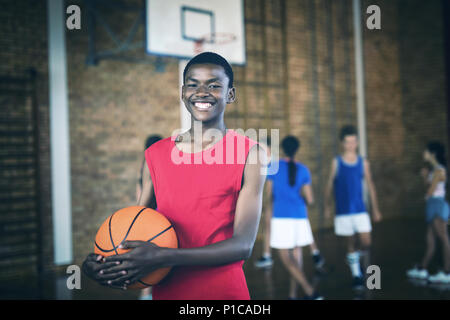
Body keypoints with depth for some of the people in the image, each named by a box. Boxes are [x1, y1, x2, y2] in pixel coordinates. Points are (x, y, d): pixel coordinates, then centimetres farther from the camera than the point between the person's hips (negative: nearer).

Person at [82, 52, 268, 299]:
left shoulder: (249, 154, -9)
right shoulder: (155, 154, 3)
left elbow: (243, 245, -15)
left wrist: (162, 257, -24)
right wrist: (99, 261, -9)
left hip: (224, 291, -3)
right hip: (165, 291, 4)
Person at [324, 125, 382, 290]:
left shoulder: (363, 162, 4)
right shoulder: (336, 162, 0)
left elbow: (370, 185, 9)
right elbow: (329, 185, 5)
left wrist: (375, 209, 9)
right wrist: (327, 207, 7)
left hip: (360, 210, 1)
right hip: (343, 211, -1)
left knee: (366, 242, -7)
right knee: (350, 244, 6)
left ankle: (365, 270, 17)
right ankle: (356, 275, 18)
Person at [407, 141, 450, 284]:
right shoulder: (434, 170, 15)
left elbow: (430, 192, -15)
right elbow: (429, 188, 15)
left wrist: (427, 196, 5)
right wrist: (425, 177, 4)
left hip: (438, 205, -10)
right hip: (433, 206, 10)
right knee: (430, 240, 13)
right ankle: (422, 269, 19)